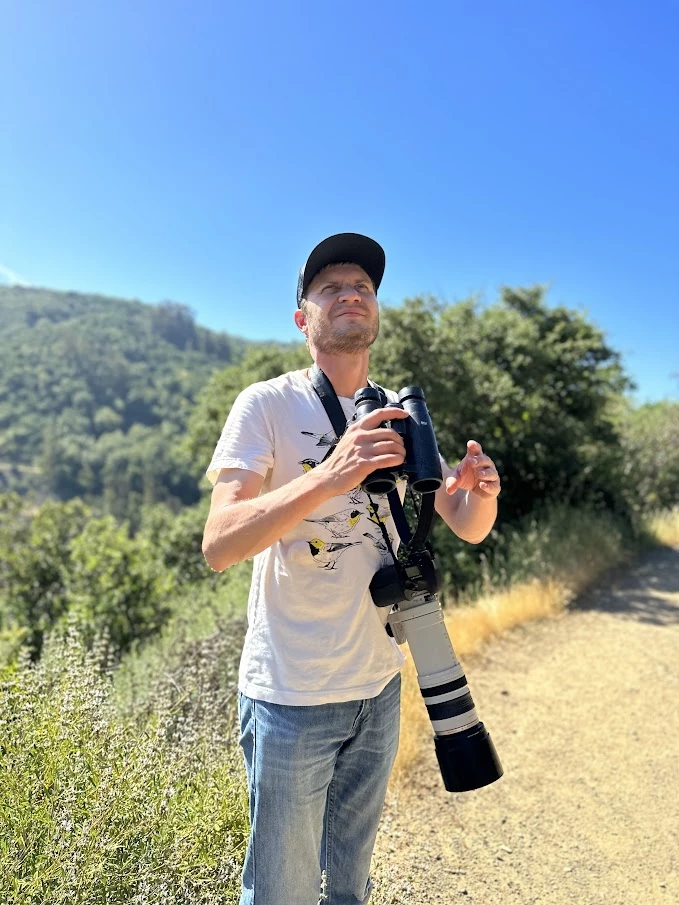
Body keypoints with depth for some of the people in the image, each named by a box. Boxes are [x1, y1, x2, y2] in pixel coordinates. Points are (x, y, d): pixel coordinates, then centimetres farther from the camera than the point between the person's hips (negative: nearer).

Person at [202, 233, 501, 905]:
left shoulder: (397, 416, 5)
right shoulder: (267, 405, -11)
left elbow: (466, 527, 6)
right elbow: (218, 544, -23)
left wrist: (482, 490, -18)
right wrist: (331, 474, -37)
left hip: (380, 685, 5)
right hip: (292, 696, -5)